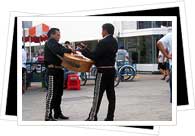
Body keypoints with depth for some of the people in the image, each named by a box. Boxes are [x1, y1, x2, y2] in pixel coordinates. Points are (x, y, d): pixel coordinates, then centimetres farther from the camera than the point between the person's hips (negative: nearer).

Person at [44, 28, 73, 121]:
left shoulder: (57, 44, 22)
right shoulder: (50, 42, -6)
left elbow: (62, 51, 12)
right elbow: (57, 51, -25)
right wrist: (69, 50, -20)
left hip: (59, 70, 10)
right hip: (53, 70, -10)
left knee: (59, 93, 14)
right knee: (52, 93, -9)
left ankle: (58, 113, 22)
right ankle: (48, 116, -7)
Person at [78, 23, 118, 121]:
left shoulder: (103, 42, -16)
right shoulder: (114, 42, 12)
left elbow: (94, 56, -17)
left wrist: (83, 50, -4)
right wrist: (87, 49, 13)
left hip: (103, 71, -9)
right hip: (111, 70, 9)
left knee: (98, 95, -3)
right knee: (111, 94, 8)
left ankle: (92, 117, 3)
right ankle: (110, 117, 13)